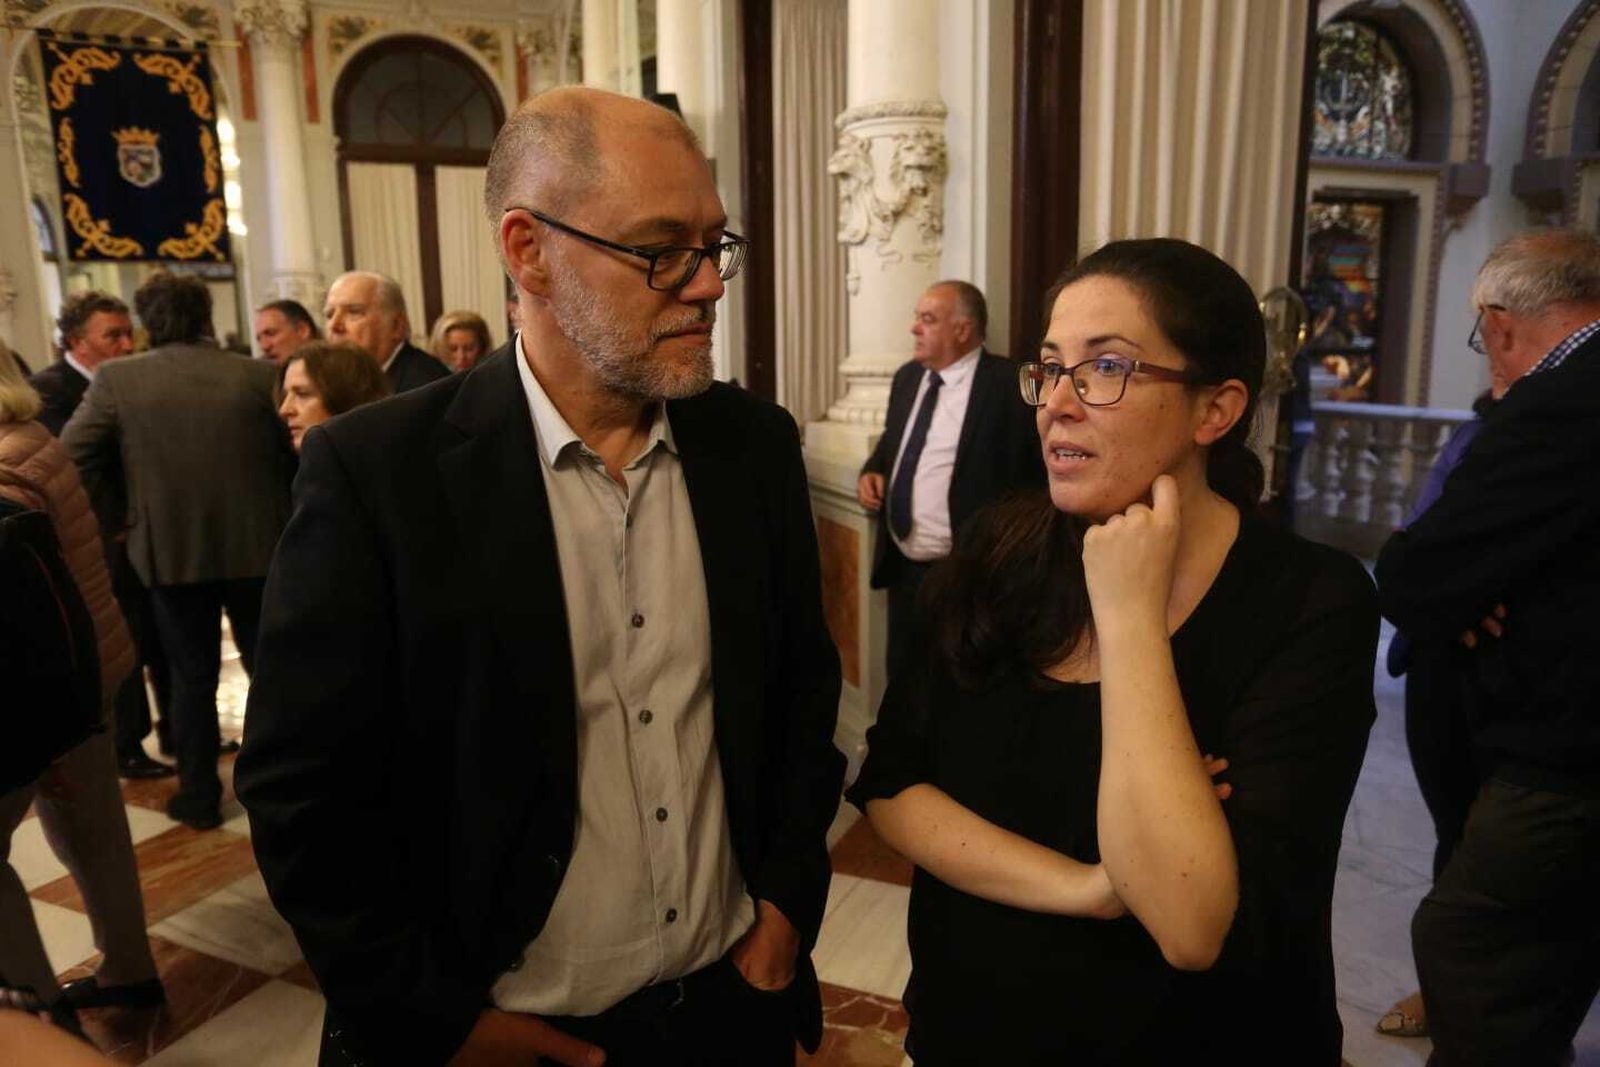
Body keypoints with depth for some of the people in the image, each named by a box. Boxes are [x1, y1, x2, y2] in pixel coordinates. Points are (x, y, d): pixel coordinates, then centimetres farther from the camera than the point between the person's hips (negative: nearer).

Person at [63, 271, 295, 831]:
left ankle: (199, 795, 24)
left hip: (171, 551, 0)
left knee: (192, 678, 14)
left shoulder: (116, 379, -6)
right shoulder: (260, 375, -7)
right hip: (256, 545, 0)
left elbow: (71, 456, -7)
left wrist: (114, 513, 8)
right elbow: (297, 453, -3)